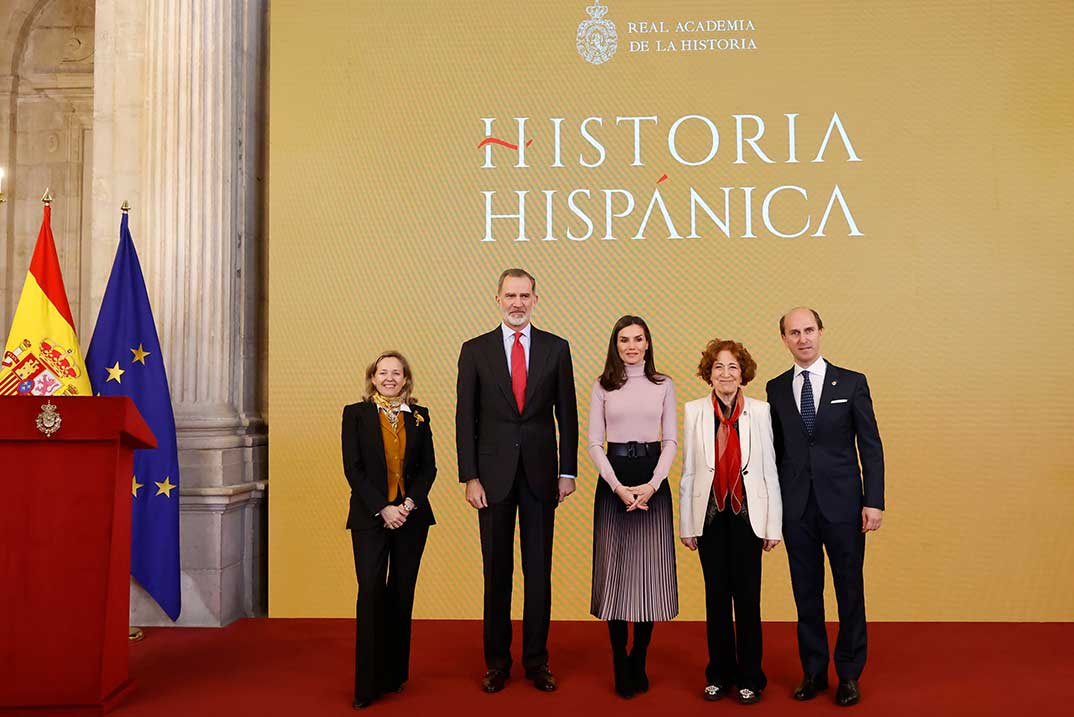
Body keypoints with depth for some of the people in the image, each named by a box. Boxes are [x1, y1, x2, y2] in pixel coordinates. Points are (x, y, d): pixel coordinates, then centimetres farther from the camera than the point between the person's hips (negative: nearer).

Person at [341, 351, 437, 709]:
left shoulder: (419, 415, 9)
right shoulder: (356, 413, 2)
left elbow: (428, 467, 7)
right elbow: (353, 468, -5)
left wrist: (411, 501, -9)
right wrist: (383, 509, -13)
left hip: (411, 515, 3)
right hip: (370, 516, -2)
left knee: (402, 594, 7)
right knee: (371, 593, -8)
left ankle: (395, 673, 19)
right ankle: (367, 683, 1)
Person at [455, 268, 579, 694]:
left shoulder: (556, 348, 5)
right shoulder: (475, 350, 3)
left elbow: (567, 414, 6)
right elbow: (466, 418, 1)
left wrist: (567, 471, 1)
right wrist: (470, 477, -5)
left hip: (540, 472, 1)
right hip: (494, 472, 0)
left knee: (539, 568, 7)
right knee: (496, 570, 7)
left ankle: (536, 658, 19)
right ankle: (497, 660, 19)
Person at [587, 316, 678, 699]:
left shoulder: (664, 385, 6)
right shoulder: (603, 386, 4)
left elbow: (670, 440, 4)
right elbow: (594, 442, 0)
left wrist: (652, 484, -10)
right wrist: (618, 486, -11)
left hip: (653, 482, 1)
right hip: (613, 482, -1)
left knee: (650, 570, 2)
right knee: (615, 568, 1)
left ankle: (639, 662, 14)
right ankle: (620, 664, 10)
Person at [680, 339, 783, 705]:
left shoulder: (760, 411, 0)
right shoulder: (694, 411, 2)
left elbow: (769, 469, 1)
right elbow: (688, 471, 4)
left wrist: (774, 525, -1)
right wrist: (686, 524, 3)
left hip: (748, 514, -1)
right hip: (710, 514, 1)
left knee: (747, 596, 3)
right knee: (716, 595, 9)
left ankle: (750, 677, 18)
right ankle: (719, 674, 22)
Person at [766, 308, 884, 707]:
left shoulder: (852, 383, 0)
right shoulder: (776, 389, 6)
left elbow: (871, 447, -1)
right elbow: (775, 450, 7)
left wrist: (874, 502, -7)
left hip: (842, 506, -2)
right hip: (796, 509, 2)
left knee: (849, 591, 7)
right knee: (806, 594, 10)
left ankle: (849, 674, 22)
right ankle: (814, 671, 25)